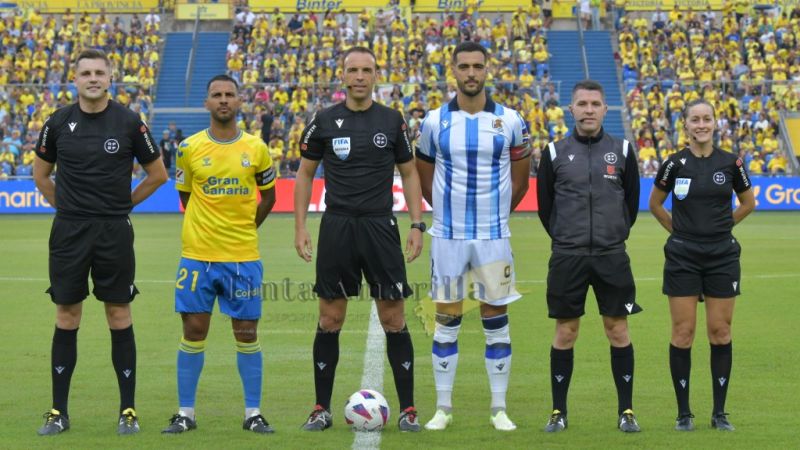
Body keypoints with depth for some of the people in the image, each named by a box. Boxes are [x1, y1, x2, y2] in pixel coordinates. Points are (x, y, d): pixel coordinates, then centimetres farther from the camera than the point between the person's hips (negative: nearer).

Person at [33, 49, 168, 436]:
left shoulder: (128, 122, -2)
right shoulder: (59, 122, 2)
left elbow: (157, 174, 7)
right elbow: (41, 174, 17)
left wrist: (123, 204, 6)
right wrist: (66, 207, 10)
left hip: (114, 231, -1)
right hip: (69, 230, 1)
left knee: (119, 315, 2)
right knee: (66, 316, 5)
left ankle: (128, 410, 9)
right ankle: (59, 411, 12)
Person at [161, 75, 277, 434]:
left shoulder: (256, 149, 1)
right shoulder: (190, 148, 0)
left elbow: (268, 195, 14)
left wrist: (247, 226, 7)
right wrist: (204, 226, 8)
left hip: (243, 256, 0)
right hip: (197, 255, 0)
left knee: (247, 333, 4)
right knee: (193, 331, 2)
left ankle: (253, 413, 12)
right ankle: (185, 413, 11)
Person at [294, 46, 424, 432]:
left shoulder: (392, 121, 5)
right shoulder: (324, 121, 3)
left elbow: (409, 173, 10)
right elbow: (305, 173, 9)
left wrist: (417, 225, 2)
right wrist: (300, 227, 1)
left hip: (380, 227, 0)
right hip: (337, 226, 0)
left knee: (394, 319, -1)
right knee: (330, 320, 3)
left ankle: (408, 410, 6)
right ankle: (322, 409, 13)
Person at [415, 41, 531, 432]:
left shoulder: (510, 121, 0)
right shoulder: (434, 121, 0)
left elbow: (520, 181, 9)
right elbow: (423, 178, 11)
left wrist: (494, 212, 9)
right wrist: (451, 210, 11)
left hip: (494, 237, 0)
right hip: (447, 237, 0)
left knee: (496, 321, 4)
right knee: (446, 322, 4)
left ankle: (500, 409, 11)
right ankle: (443, 408, 12)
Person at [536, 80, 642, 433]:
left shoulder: (622, 150, 4)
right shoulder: (555, 152, 2)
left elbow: (633, 199, 12)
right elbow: (544, 203, 10)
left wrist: (616, 235, 10)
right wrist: (563, 238, 9)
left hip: (612, 256, 0)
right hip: (567, 257, 0)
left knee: (618, 331, 2)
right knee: (565, 333, 3)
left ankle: (626, 411, 10)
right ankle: (558, 412, 12)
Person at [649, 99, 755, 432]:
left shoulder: (731, 163, 0)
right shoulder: (675, 163, -3)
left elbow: (748, 203, 15)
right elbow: (655, 204, 10)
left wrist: (720, 225, 10)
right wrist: (680, 229, 7)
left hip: (722, 257, 1)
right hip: (683, 258, -1)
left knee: (720, 332, 3)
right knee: (683, 333, 0)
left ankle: (720, 413, 12)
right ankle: (684, 413, 8)